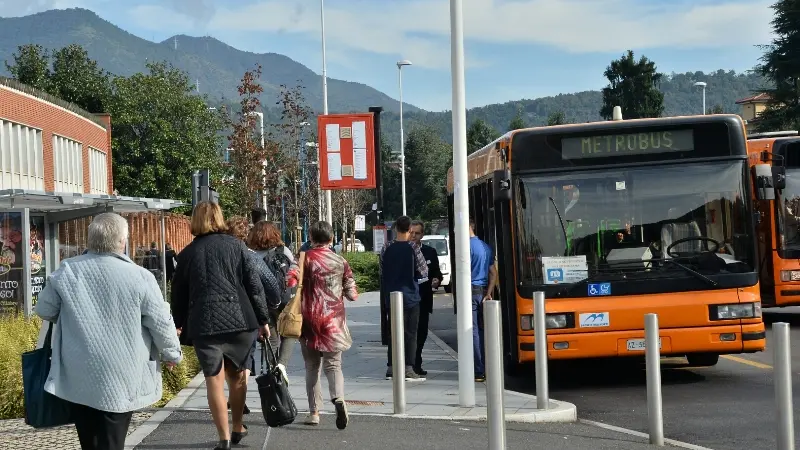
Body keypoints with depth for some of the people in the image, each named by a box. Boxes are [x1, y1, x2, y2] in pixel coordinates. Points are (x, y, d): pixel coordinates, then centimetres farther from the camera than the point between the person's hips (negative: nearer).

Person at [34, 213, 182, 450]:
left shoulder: (66, 271, -3)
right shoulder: (139, 277, -12)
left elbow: (45, 310, 9)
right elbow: (161, 323, -6)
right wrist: (172, 354, 12)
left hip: (77, 376, 3)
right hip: (120, 379, -3)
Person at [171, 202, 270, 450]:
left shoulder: (187, 253, 5)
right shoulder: (236, 246, 3)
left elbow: (179, 292, 11)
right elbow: (254, 285, 0)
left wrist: (179, 324, 24)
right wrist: (263, 320, 7)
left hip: (204, 323, -1)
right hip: (239, 319, 1)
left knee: (215, 381, 2)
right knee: (236, 375, 17)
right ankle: (238, 428, 28)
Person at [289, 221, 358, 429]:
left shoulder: (305, 258, -3)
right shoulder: (341, 261, 3)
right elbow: (352, 294, 5)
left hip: (310, 318, -1)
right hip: (334, 319, 1)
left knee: (312, 367, 11)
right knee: (333, 364, 3)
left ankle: (314, 412, 11)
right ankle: (338, 398, -24)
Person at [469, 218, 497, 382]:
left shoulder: (468, 245, -12)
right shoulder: (486, 247, 15)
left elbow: (465, 272, -17)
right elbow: (493, 274, 15)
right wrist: (488, 294, 10)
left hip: (471, 291, -8)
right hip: (483, 291, 8)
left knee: (473, 332, -6)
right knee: (483, 331, 12)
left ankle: (479, 372, -7)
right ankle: (488, 369, 15)